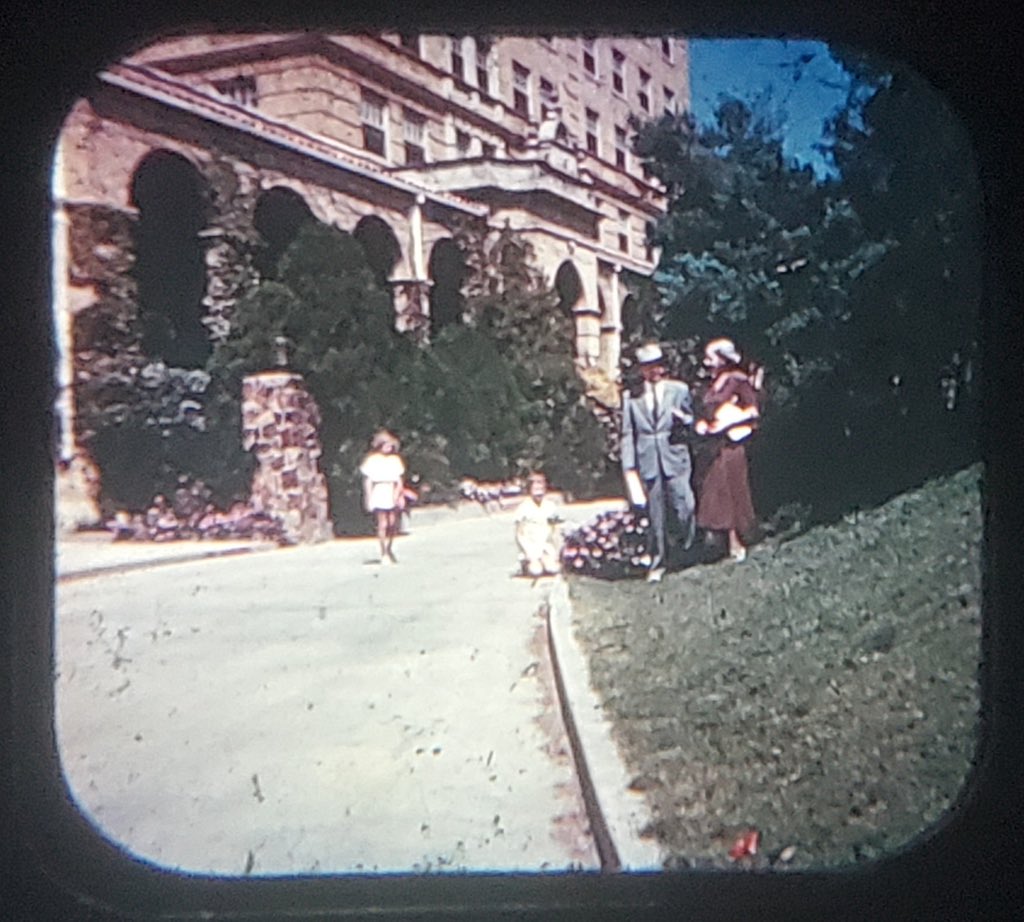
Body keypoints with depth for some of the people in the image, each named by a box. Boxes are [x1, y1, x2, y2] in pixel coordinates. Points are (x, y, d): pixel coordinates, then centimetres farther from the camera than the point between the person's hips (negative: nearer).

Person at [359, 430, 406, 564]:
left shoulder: (395, 459, 9)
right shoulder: (372, 460, 0)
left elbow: (399, 480, 12)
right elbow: (368, 481, 2)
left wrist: (399, 494, 0)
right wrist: (369, 499, -1)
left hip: (392, 496, 3)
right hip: (379, 495, -3)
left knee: (393, 524, -1)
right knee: (382, 524, -8)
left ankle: (388, 549, 19)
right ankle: (384, 553, -2)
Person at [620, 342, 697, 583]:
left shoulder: (678, 390, 3)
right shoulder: (631, 396, 3)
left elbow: (693, 421, 13)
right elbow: (627, 434, 4)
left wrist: (684, 418, -12)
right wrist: (629, 468, -1)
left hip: (675, 460, -1)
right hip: (648, 462, 1)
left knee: (684, 510, -5)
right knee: (656, 517, 7)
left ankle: (692, 551, 22)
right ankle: (659, 562, 19)